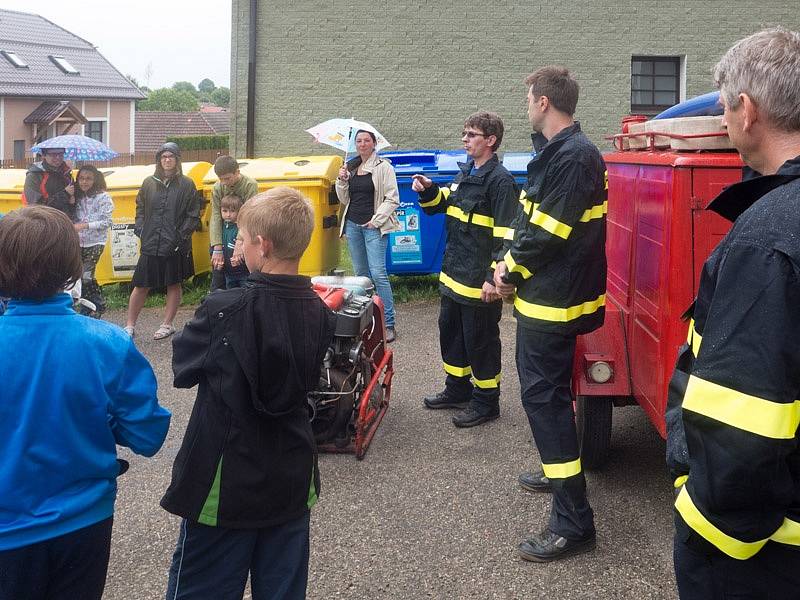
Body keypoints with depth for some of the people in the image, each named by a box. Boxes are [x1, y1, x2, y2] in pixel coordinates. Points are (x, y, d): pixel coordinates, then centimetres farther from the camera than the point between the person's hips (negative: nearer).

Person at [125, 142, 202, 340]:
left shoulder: (186, 185, 0)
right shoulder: (149, 183, 8)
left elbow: (193, 216, -1)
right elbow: (140, 209, 17)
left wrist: (182, 236, -10)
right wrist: (140, 229, 2)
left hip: (175, 246, -2)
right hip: (150, 244, 2)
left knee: (173, 285, 9)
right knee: (141, 285, 4)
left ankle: (167, 325, 22)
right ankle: (129, 326, 14)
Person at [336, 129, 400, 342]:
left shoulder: (383, 167, -2)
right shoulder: (350, 167, 14)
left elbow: (392, 199, -5)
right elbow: (344, 199, 17)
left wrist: (377, 220, -12)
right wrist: (341, 181, 1)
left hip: (374, 227, -6)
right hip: (353, 224, 6)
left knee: (378, 273, -12)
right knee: (361, 274, 9)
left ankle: (389, 324, -10)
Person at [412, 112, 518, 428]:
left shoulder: (500, 180, -16)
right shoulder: (464, 174, 10)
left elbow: (505, 235, -20)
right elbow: (442, 205, 23)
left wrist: (494, 278, -22)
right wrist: (428, 191, 1)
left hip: (479, 281, -9)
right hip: (454, 274, 9)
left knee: (480, 341, 2)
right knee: (450, 332, 20)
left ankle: (487, 401, 17)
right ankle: (457, 389, 36)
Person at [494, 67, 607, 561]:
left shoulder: (575, 157, -19)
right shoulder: (555, 152, 14)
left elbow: (548, 233, -22)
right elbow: (530, 218, 15)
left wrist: (511, 268, -8)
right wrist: (509, 262, 1)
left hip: (552, 299, -11)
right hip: (545, 296, 11)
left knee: (544, 396, -10)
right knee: (544, 390, 22)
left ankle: (573, 521, -6)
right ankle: (559, 471, 40)